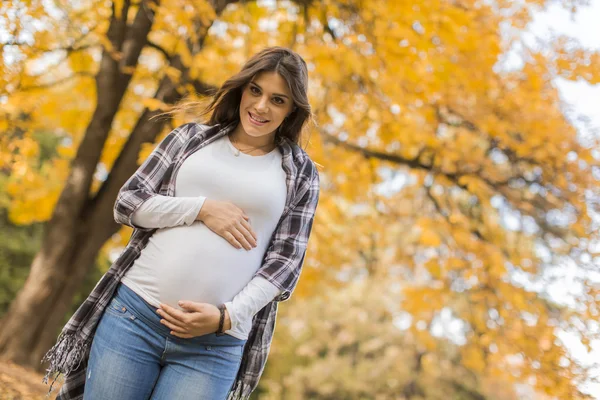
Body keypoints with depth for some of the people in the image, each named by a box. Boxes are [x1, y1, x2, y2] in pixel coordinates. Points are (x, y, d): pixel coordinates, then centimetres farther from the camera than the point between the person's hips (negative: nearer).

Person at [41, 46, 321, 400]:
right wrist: (202, 209, -7)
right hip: (134, 311, 2)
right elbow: (127, 203, 6)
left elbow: (284, 264, 2)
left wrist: (226, 317, -11)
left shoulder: (301, 175, 6)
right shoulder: (192, 138, 10)